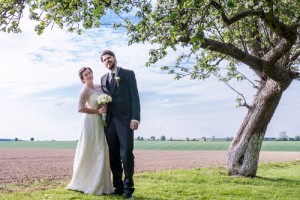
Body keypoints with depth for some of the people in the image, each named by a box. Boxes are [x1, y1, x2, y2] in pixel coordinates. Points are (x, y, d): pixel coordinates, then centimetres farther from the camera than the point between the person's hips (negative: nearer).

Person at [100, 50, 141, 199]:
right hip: (109, 120, 5)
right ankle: (118, 187, 10)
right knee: (113, 155, 3)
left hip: (125, 119, -4)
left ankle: (128, 188, 0)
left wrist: (135, 118, -13)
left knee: (126, 153, -9)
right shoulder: (103, 78, 21)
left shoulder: (128, 74, 6)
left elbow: (134, 96, -2)